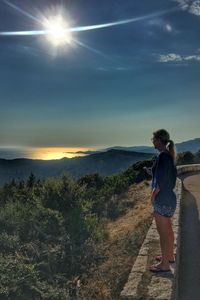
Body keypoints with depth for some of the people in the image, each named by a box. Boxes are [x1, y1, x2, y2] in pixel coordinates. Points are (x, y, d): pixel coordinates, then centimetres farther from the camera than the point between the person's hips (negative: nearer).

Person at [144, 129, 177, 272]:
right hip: (170, 197, 10)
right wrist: (152, 172, 17)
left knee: (163, 232, 3)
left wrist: (153, 195, -11)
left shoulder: (162, 156, -21)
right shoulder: (170, 155, 8)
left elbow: (160, 182, -23)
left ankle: (165, 264, 16)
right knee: (168, 230, 22)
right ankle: (170, 256, 38)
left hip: (162, 200, -10)